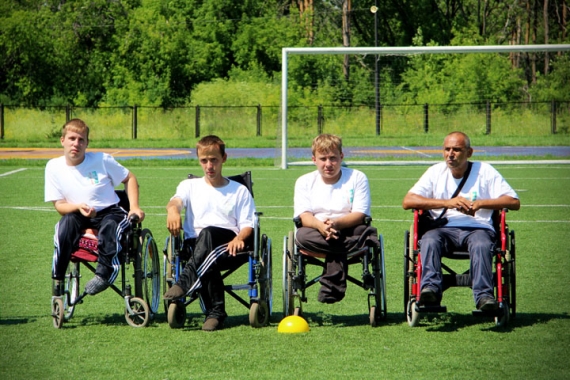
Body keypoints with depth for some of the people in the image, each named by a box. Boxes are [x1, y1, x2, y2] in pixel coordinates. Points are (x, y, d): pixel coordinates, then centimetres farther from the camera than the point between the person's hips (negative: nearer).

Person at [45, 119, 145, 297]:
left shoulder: (102, 160, -5)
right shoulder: (54, 167, -2)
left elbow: (129, 178, 9)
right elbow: (59, 205, -1)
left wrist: (134, 207, -3)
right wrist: (78, 207, -22)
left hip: (109, 212, -1)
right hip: (79, 215, 1)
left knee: (110, 225, -36)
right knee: (67, 222, -33)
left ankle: (104, 273, -28)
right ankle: (57, 281, -28)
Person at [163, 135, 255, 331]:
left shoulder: (239, 191, 21)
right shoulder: (190, 186, 23)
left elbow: (247, 226, 9)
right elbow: (176, 200, -1)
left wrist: (239, 238, -16)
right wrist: (172, 209, -27)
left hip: (228, 248, -1)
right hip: (194, 245, 1)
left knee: (208, 234, -38)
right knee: (207, 265, -38)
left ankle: (186, 281, -51)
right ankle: (215, 312, -41)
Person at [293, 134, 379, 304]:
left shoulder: (357, 178, 5)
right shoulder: (304, 182, 10)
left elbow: (360, 215, -7)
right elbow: (304, 216, -5)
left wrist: (335, 223, -29)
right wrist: (320, 225, -30)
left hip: (348, 230, -1)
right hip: (317, 232, 1)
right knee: (302, 236, -33)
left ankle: (331, 286, -30)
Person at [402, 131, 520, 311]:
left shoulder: (485, 171, 10)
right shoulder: (436, 172, 14)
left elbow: (514, 202, 2)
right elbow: (408, 201, 0)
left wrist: (479, 203, -12)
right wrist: (448, 203, -11)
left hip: (477, 227, -1)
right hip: (443, 228, 1)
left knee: (481, 245, -36)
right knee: (429, 241, -32)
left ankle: (484, 294, -45)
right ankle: (430, 288, -46)